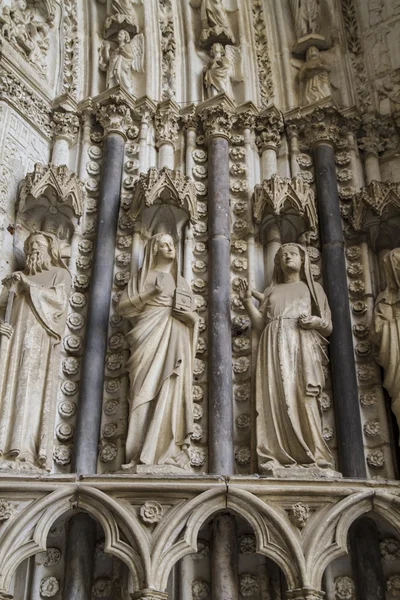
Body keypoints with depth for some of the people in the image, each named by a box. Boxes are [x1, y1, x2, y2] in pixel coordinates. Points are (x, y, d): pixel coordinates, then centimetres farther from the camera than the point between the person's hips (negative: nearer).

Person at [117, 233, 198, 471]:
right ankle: (142, 454, -15)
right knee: (146, 392, -13)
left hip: (173, 343, 3)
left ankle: (169, 451, -12)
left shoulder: (182, 282, 25)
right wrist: (149, 295, -9)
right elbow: (122, 307, 4)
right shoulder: (141, 278, 15)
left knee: (171, 392, -9)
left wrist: (190, 315, -1)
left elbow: (193, 317, 22)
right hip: (148, 340, -3)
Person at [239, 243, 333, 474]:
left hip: (303, 345, -2)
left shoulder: (313, 288, 22)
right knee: (276, 398, -12)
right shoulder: (271, 291, 27)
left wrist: (317, 321, -7)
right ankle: (278, 457, -16)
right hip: (276, 347, 2)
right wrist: (248, 300, 3)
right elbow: (260, 324, 13)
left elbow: (329, 327, 15)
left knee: (303, 398, -15)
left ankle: (312, 456, -16)